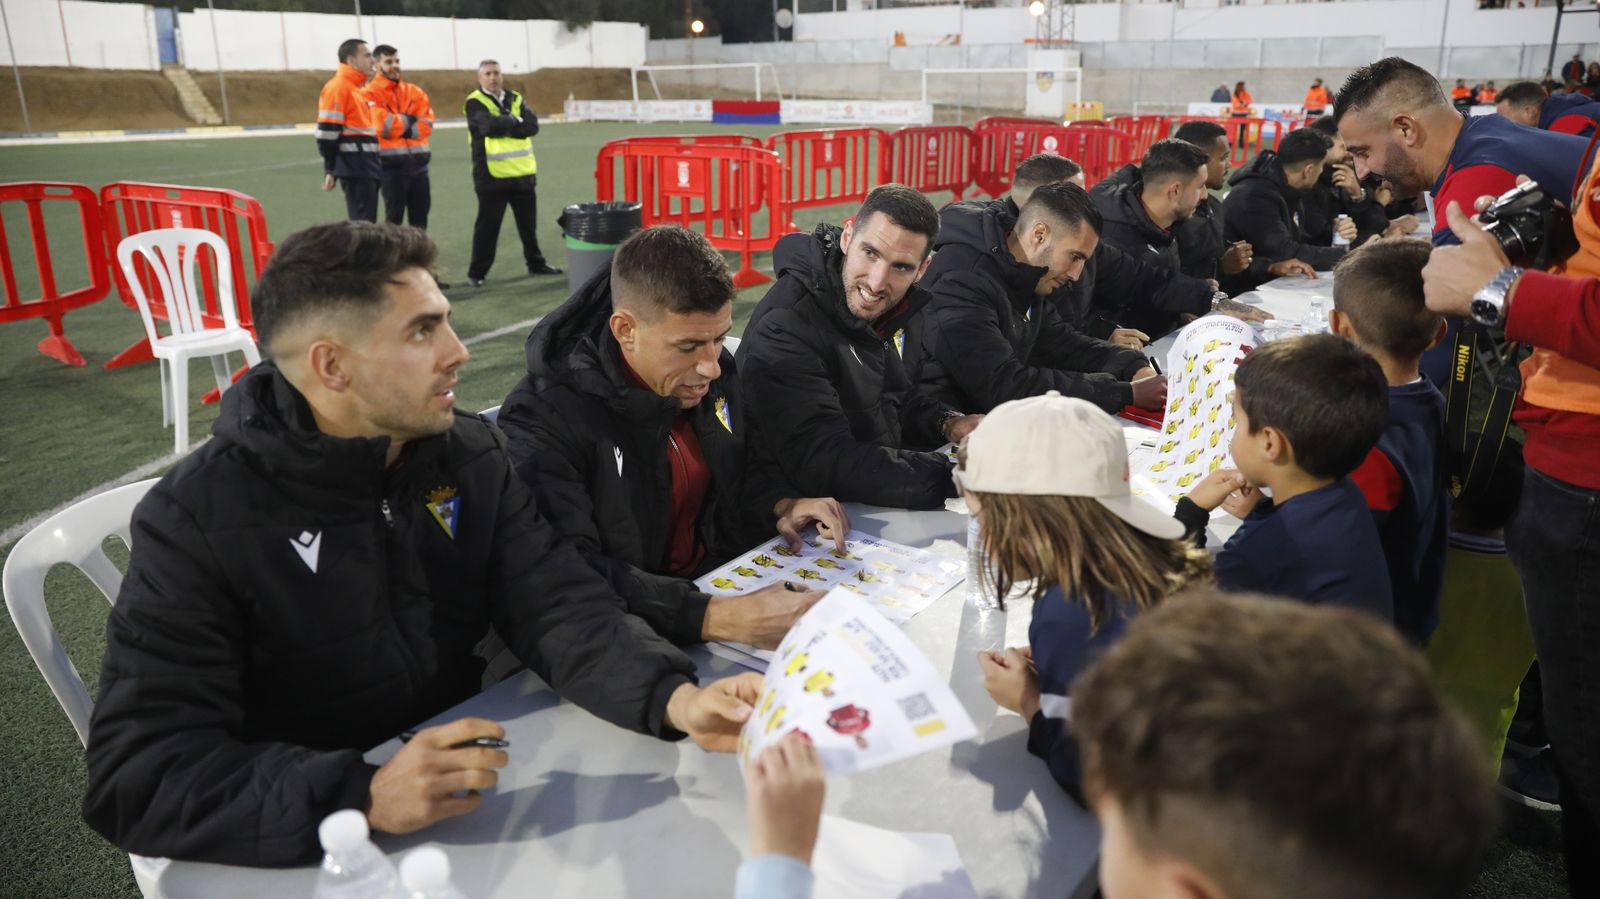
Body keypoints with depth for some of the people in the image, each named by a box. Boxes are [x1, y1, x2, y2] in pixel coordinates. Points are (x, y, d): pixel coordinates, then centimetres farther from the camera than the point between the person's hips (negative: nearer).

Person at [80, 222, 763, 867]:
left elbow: (561, 610, -10)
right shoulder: (197, 521, -17)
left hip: (468, 810, 3)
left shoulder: (470, 457, -2)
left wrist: (675, 698, -28)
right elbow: (133, 777, -22)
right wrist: (363, 797, -36)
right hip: (308, 849, -2)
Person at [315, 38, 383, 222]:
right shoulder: (338, 87, -11)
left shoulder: (360, 87, 19)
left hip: (367, 168, 9)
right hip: (354, 169, -9)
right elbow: (327, 133, -15)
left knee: (367, 222, 12)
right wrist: (330, 170, -12)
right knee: (361, 223, -9)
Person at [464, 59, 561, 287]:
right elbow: (489, 126, -22)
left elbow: (532, 126, -4)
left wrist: (503, 126, -14)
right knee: (487, 226, 0)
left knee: (529, 224, 15)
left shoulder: (516, 99, 11)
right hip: (492, 176, -5)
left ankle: (536, 263, 30)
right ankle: (477, 272, 9)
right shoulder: (475, 103, -4)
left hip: (523, 174, 5)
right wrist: (516, 121, -7)